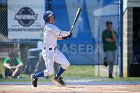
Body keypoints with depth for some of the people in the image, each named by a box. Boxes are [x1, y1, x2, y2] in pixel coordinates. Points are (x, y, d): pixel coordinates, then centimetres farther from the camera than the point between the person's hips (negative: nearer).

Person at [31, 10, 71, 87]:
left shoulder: (51, 26, 10)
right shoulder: (49, 27, -20)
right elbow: (61, 33, -19)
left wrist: (63, 37, 7)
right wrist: (68, 33, 0)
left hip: (55, 50, 9)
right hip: (48, 52, -9)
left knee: (66, 64, 4)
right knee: (49, 72, -9)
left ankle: (56, 78, 24)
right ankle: (35, 76, 16)